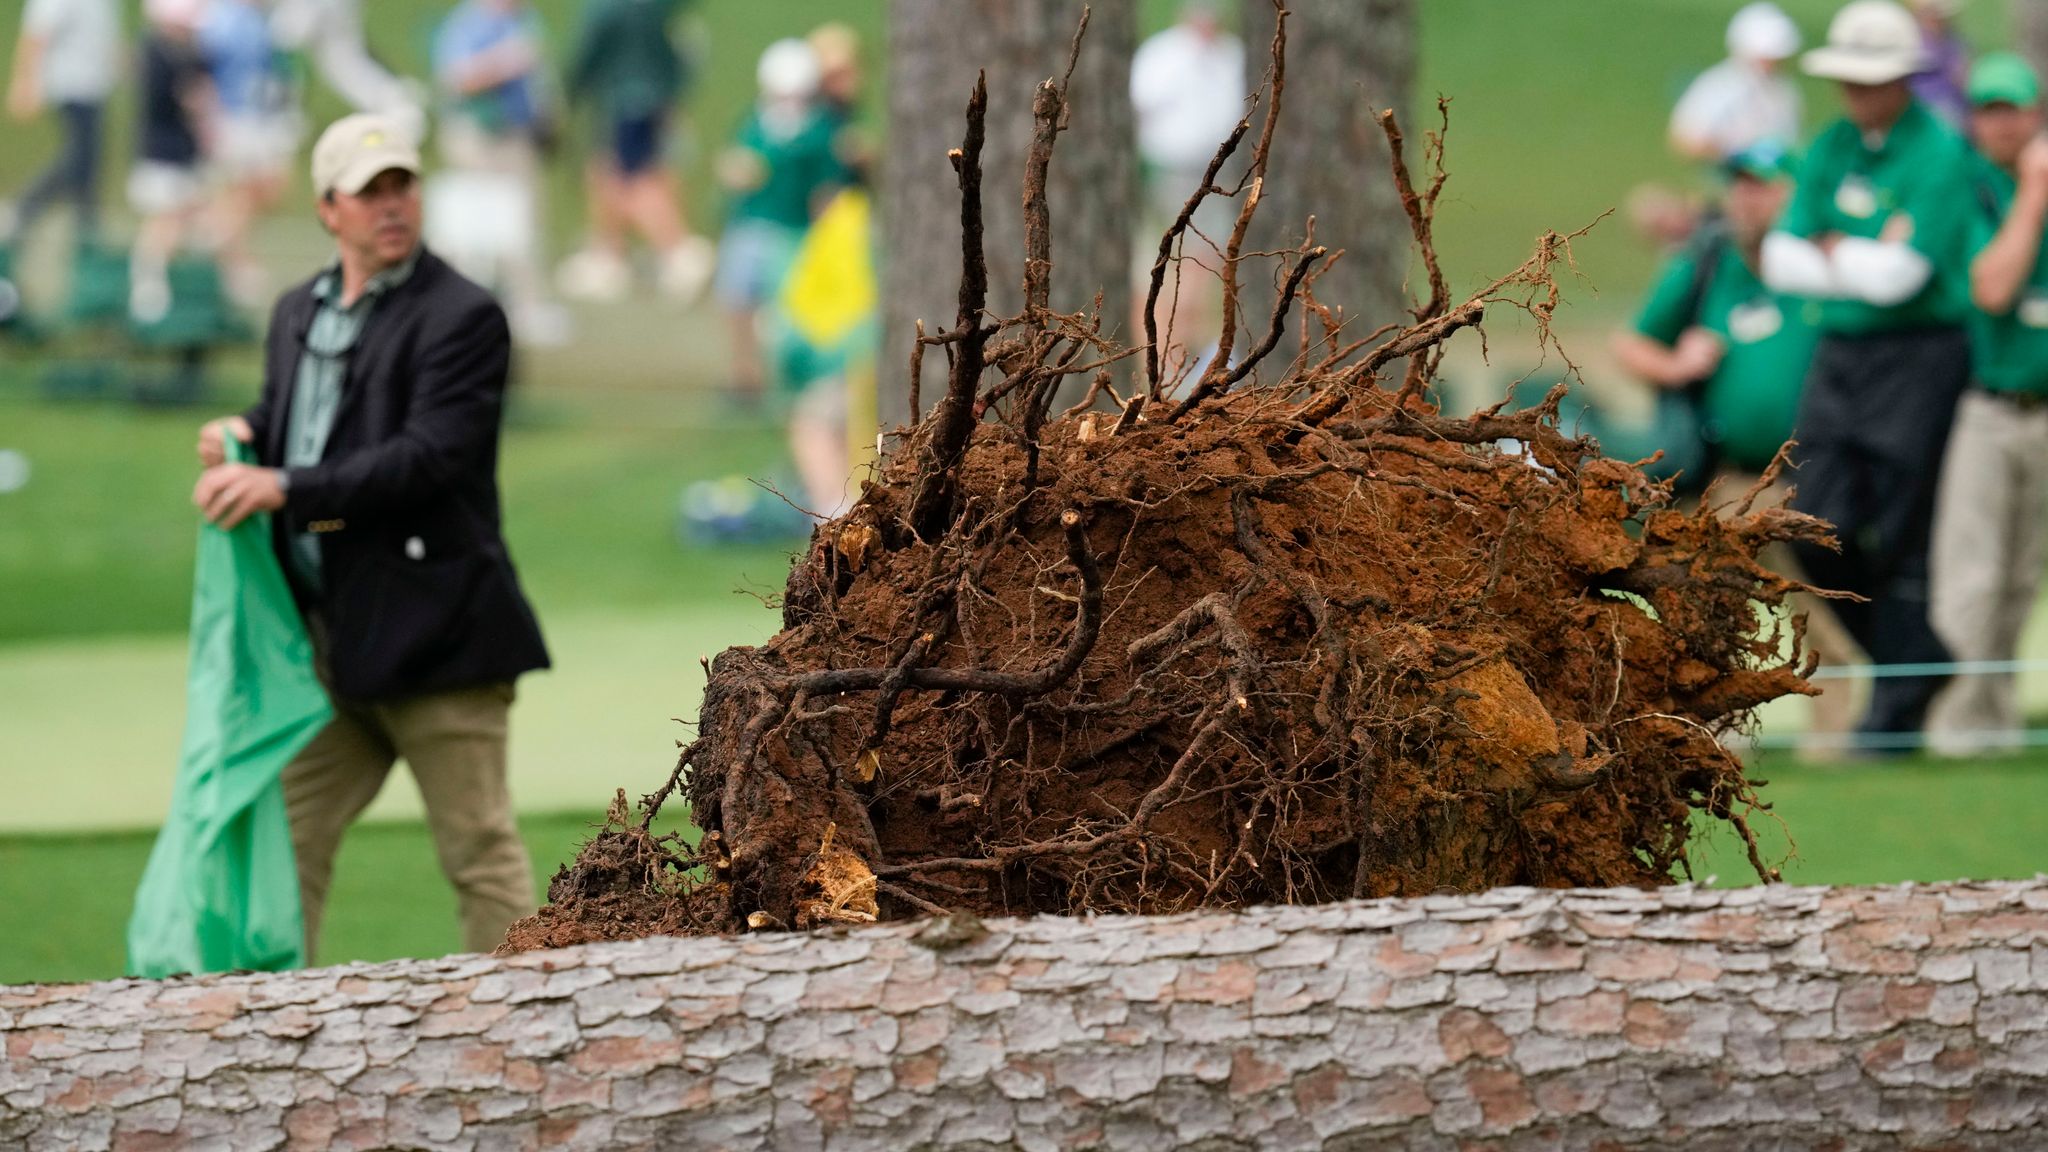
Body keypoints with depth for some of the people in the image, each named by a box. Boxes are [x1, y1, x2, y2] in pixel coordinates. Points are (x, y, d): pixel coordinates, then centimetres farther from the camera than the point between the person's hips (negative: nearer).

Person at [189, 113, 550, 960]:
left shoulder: (461, 318, -10)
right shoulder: (299, 314, 14)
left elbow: (430, 457, -20)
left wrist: (286, 487, -24)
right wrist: (245, 438, 0)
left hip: (430, 630, -7)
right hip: (328, 634, 7)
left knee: (479, 851, -1)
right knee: (286, 836, 8)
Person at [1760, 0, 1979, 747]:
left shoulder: (1940, 154, -9)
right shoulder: (1832, 148, 12)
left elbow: (1900, 274, -17)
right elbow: (1783, 260, 6)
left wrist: (1833, 251, -2)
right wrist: (1865, 263, -8)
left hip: (1919, 357, -7)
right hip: (1839, 355, 7)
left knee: (1900, 539, -5)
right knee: (1822, 532, 0)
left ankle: (1900, 709, 3)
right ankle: (1917, 668, 19)